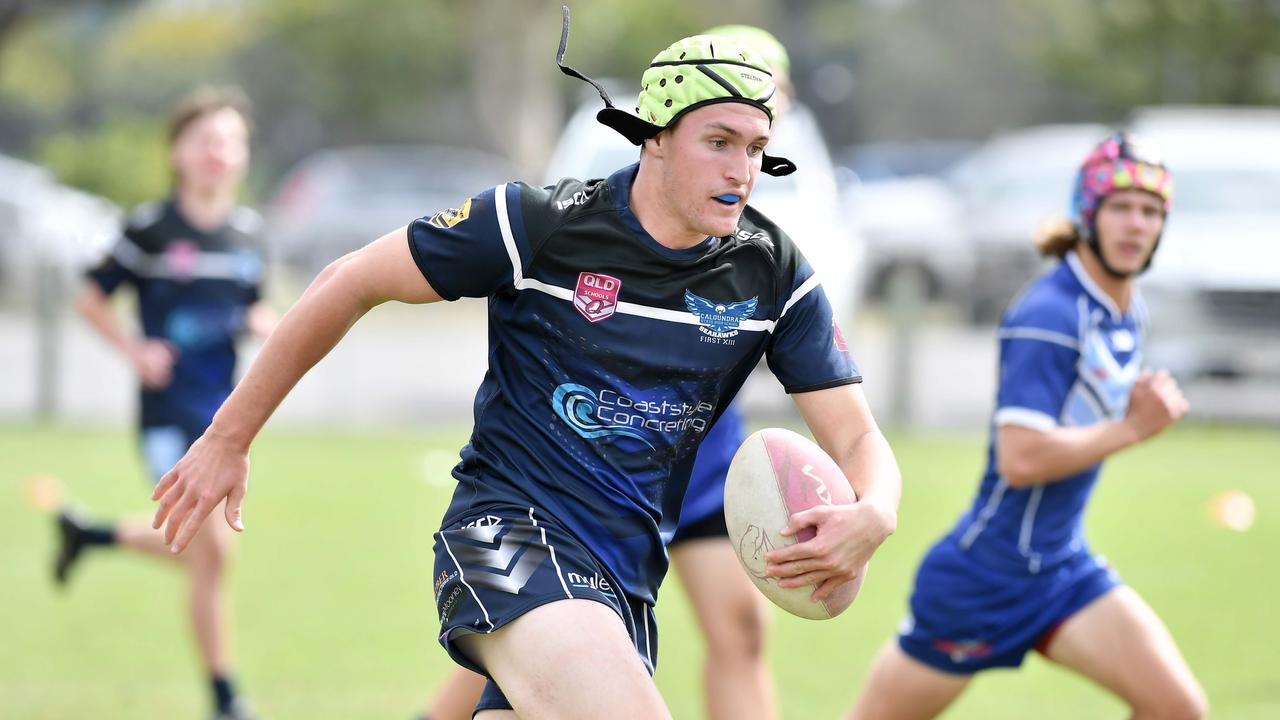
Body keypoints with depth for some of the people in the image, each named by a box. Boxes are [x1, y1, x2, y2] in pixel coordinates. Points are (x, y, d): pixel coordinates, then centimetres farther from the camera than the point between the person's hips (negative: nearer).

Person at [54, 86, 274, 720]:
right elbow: (91, 298, -1)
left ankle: (86, 534, 41)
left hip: (224, 408, 6)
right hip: (170, 412, -6)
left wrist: (267, 324, -5)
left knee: (195, 545, 15)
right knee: (211, 549, -10)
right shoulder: (152, 228, -9)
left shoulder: (248, 231, 6)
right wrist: (135, 350, -14)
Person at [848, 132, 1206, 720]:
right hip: (985, 575, -7)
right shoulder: (1049, 316, -20)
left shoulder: (1129, 313, 7)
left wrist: (1138, 407, 2)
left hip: (1066, 571, 7)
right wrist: (1132, 428, -20)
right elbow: (1020, 458, -28)